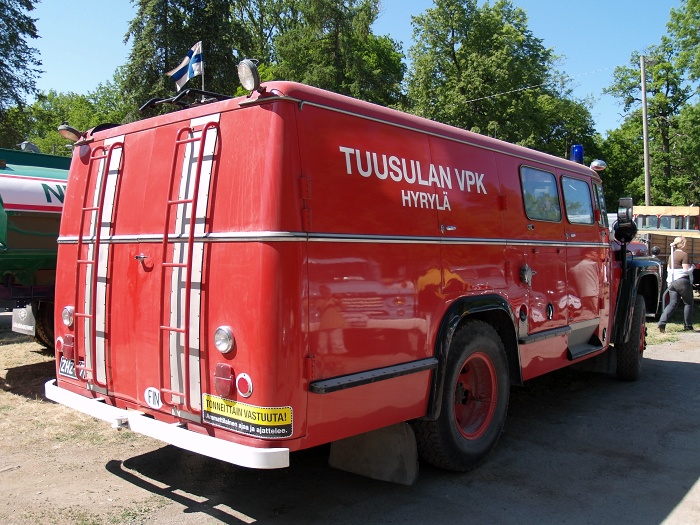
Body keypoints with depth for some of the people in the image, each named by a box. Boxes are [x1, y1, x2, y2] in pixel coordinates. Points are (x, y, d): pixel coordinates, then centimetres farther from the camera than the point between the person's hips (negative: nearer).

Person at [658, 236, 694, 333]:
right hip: (682, 281, -7)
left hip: (672, 282, 7)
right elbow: (686, 270, -12)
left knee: (672, 303, 7)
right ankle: (687, 326, 13)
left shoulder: (671, 255, 15)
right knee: (688, 303, 9)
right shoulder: (684, 255, -10)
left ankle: (662, 322, -10)